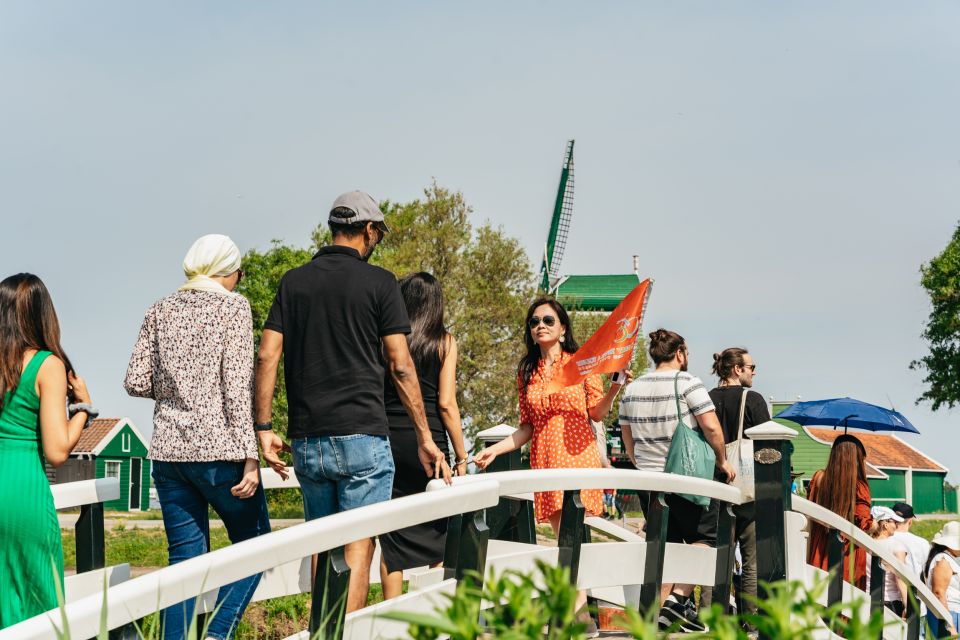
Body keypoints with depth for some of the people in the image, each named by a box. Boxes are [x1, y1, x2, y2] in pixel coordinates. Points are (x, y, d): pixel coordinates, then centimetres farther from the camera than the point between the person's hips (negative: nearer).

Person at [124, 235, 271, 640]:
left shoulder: (161, 311, 10)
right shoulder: (232, 306, -3)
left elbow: (136, 382, 7)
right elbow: (237, 385, -11)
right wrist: (250, 457, -12)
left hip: (168, 450, 5)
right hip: (218, 448, -5)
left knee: (185, 557, 9)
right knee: (254, 544, 9)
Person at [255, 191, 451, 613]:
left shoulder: (294, 281, 10)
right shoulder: (378, 282, -2)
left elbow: (267, 355, 3)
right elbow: (400, 367, -5)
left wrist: (264, 427, 6)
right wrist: (425, 438, 0)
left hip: (307, 439, 5)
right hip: (362, 435, -4)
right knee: (358, 547, -3)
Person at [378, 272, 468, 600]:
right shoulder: (443, 342, 0)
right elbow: (446, 403, -5)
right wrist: (461, 456, 0)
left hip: (386, 440, 2)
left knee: (391, 536, 6)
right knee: (435, 530, 9)